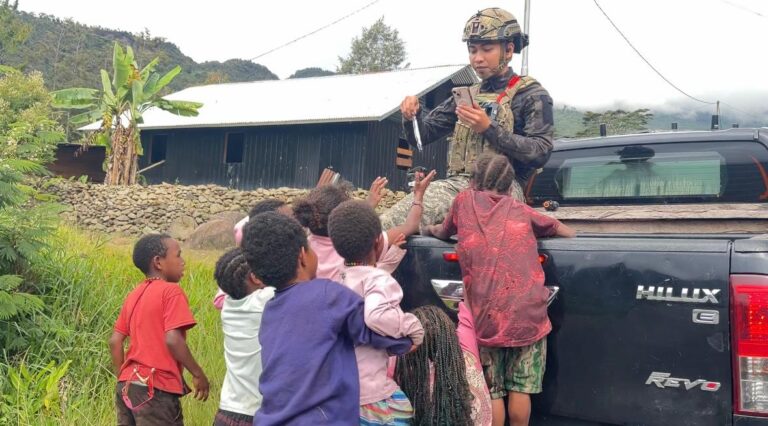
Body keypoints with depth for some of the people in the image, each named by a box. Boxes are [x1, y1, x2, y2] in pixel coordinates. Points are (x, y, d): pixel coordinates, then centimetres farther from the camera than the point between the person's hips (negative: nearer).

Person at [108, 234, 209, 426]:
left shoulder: (134, 295, 12)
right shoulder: (171, 291, -10)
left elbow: (115, 341, 11)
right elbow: (172, 339, -19)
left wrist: (124, 378, 19)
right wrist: (198, 374, -10)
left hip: (127, 386, 8)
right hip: (156, 389, -8)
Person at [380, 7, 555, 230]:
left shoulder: (531, 95, 7)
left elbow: (541, 152, -6)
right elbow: (421, 136, 23)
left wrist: (490, 128, -14)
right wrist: (412, 115, -1)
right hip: (457, 183, 5)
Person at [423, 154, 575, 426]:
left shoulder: (464, 201, 10)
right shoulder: (521, 210, 13)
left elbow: (443, 233, 28)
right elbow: (568, 233, 22)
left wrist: (430, 229, 48)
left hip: (487, 315, -1)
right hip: (528, 313, 1)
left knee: (492, 391, 9)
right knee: (521, 387, 10)